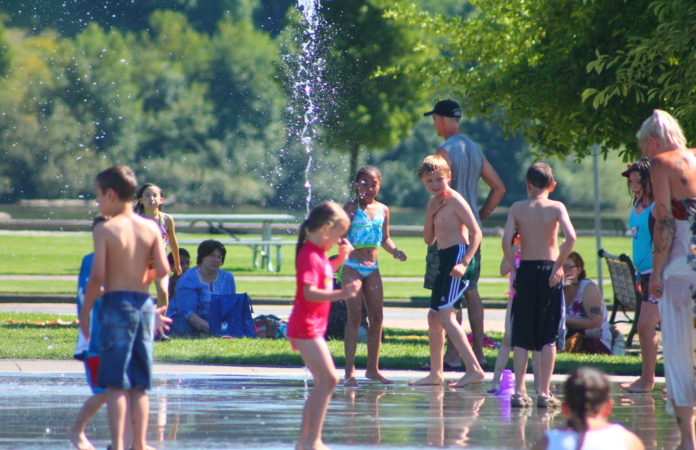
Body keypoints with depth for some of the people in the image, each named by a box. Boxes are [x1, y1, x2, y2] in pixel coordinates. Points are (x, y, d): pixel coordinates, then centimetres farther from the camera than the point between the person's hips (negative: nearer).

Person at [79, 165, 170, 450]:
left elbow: (98, 276, -13)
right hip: (144, 304, 5)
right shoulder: (150, 228, 4)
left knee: (115, 383, -2)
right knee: (139, 384, 11)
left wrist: (85, 310, -3)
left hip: (116, 303, -5)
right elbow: (163, 269, -1)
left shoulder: (105, 229, -9)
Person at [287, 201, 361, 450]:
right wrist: (341, 294, -37)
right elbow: (309, 292, -29)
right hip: (305, 326, -11)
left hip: (313, 326, 11)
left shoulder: (319, 254, 14)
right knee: (328, 380, -15)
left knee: (323, 383, 15)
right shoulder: (309, 256, -17)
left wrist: (341, 257, 21)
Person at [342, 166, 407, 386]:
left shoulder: (383, 210, 11)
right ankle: (350, 370, -8)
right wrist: (352, 252, -33)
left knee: (377, 317, 6)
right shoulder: (351, 209, -6)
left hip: (372, 268, 6)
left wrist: (395, 250, 1)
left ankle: (373, 368, 16)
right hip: (352, 267, -6)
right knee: (355, 316, -9)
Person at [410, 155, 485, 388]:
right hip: (445, 259, 10)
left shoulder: (454, 200, -9)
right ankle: (435, 373, 26)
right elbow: (429, 239, 15)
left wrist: (464, 262, -25)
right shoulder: (434, 202, 17)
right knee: (433, 316, 15)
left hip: (458, 254, -10)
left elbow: (476, 232, -16)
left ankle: (474, 368, -26)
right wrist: (430, 213, 0)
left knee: (445, 315, -20)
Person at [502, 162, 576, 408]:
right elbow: (570, 237, -16)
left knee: (521, 336, 7)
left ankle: (519, 390, 2)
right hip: (549, 271, -1)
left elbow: (506, 240, -9)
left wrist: (513, 268, 1)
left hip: (525, 270, 1)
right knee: (548, 336, 4)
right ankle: (544, 392, 1)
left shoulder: (517, 208, 1)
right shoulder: (556, 207, -2)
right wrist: (559, 265, -6)